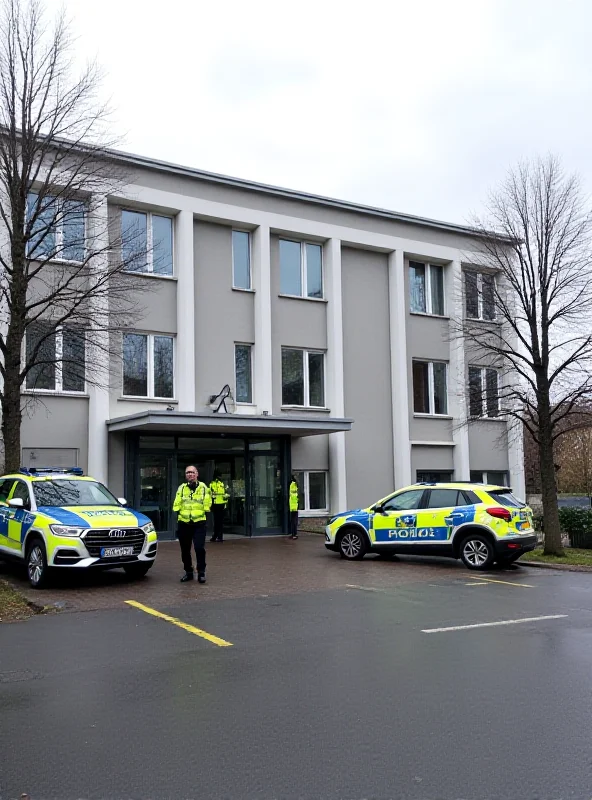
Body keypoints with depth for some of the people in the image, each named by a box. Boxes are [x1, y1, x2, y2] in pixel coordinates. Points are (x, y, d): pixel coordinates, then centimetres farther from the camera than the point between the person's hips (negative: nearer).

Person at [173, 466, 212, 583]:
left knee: (200, 548, -11)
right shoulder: (181, 488, 9)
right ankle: (188, 572, 23)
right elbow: (177, 506, 8)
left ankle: (201, 573, 1)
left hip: (199, 523, -3)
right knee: (185, 550, 9)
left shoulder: (203, 487, 4)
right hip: (184, 523, 3)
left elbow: (207, 505, 4)